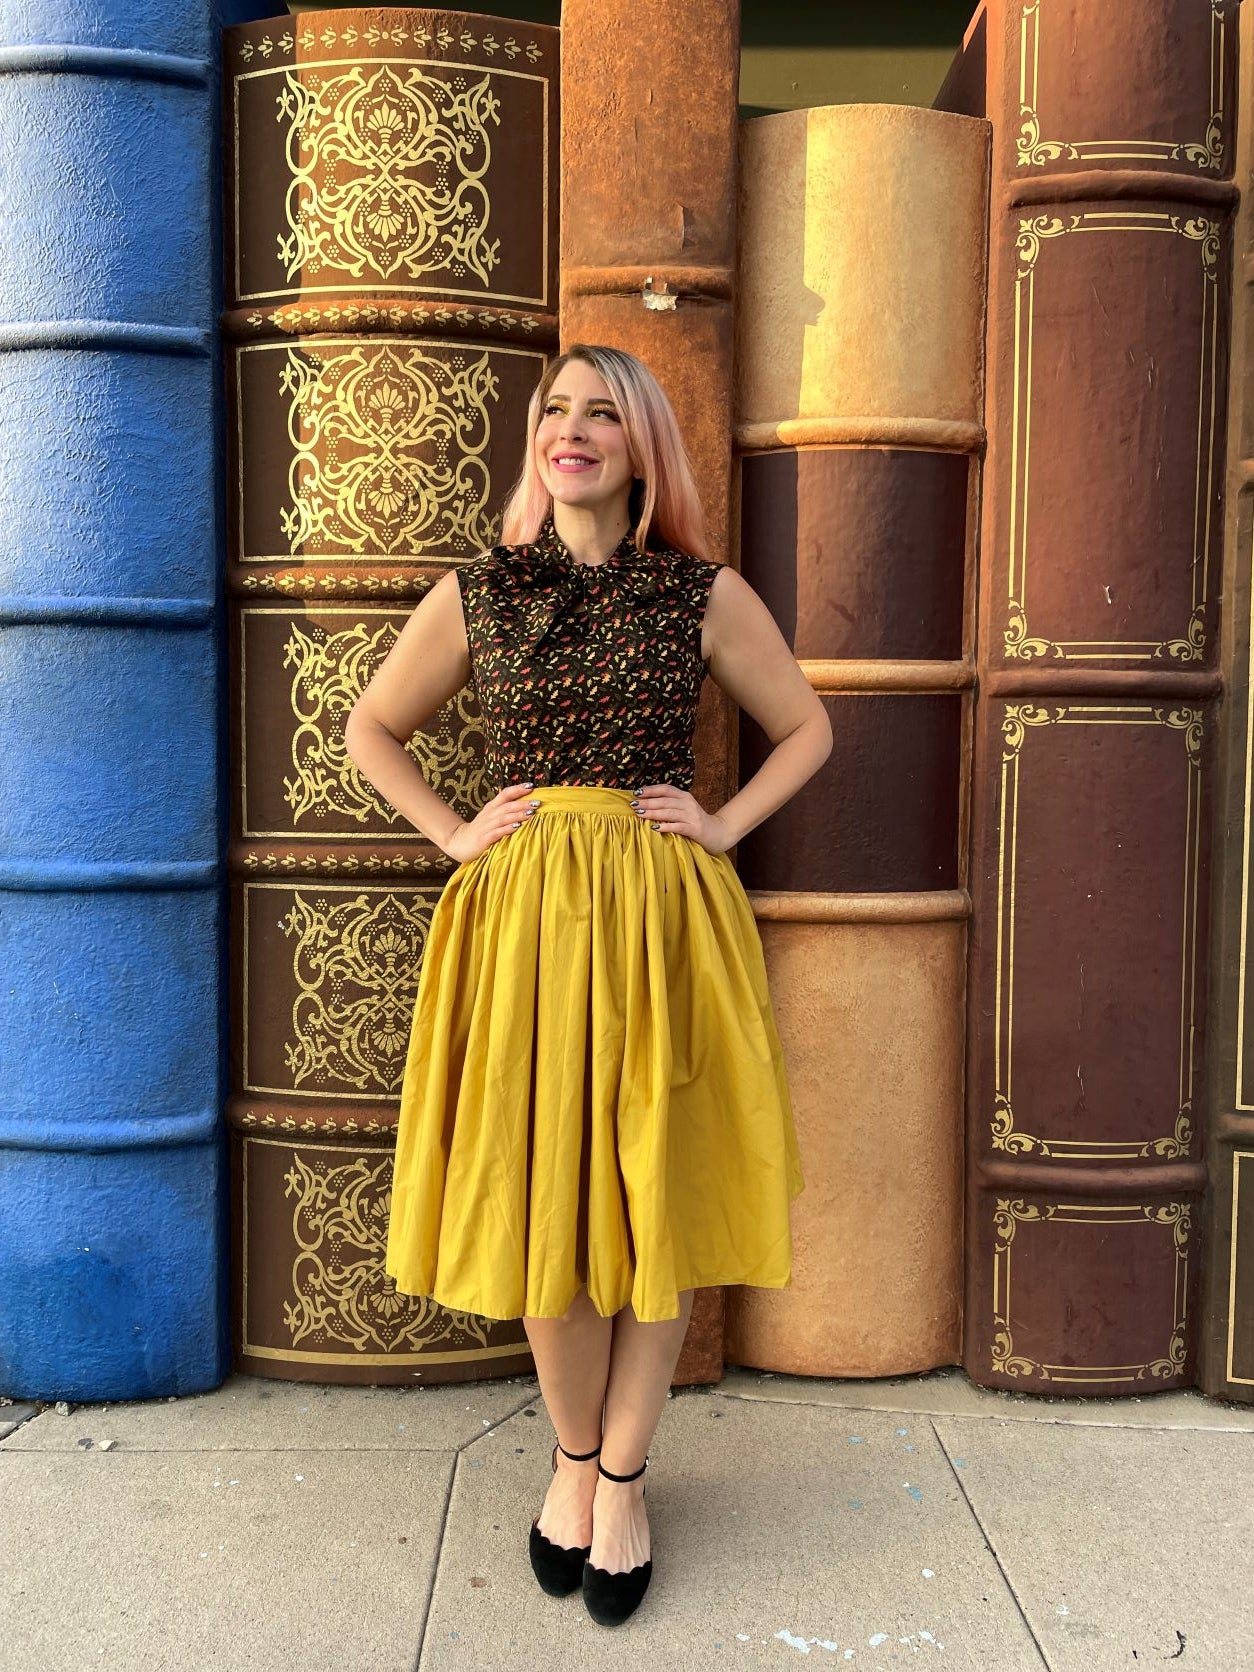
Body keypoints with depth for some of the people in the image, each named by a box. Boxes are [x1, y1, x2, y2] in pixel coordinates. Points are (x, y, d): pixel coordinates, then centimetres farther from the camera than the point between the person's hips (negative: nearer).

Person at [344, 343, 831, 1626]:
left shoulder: (707, 595, 2)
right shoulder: (475, 594, 4)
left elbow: (807, 727, 13)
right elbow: (371, 727, 16)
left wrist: (725, 826, 0)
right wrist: (453, 833, 4)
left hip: (665, 918, 0)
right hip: (522, 917, 1)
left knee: (655, 1196, 4)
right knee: (542, 1197, 5)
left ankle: (622, 1479, 21)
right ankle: (574, 1457, 28)